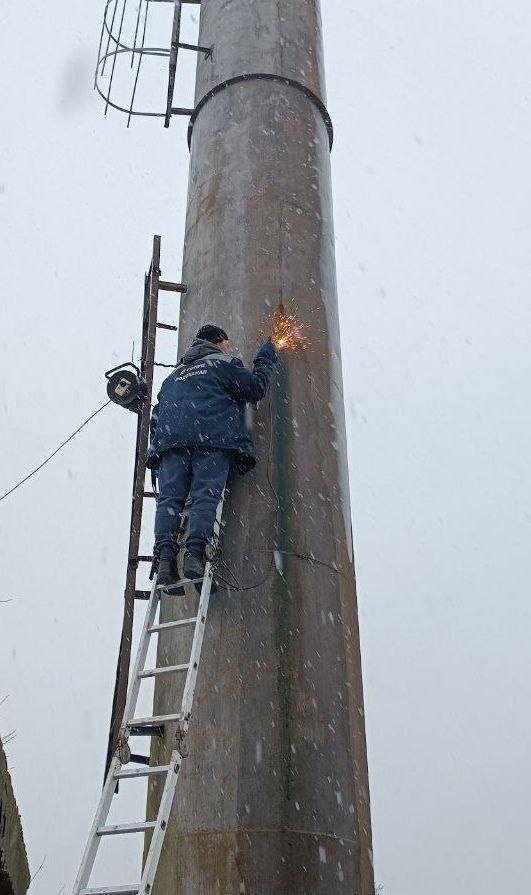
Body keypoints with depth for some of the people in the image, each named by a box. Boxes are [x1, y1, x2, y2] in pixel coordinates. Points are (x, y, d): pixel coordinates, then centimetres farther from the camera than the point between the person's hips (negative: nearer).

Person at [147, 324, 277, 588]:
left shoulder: (174, 375, 35)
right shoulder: (223, 364, 18)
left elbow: (156, 416, 31)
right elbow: (255, 389, 13)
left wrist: (157, 448, 30)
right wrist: (265, 361, 28)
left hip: (170, 442, 4)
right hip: (211, 440, -4)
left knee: (169, 498, -5)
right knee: (206, 496, -14)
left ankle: (165, 554, -23)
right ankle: (195, 551, -32)